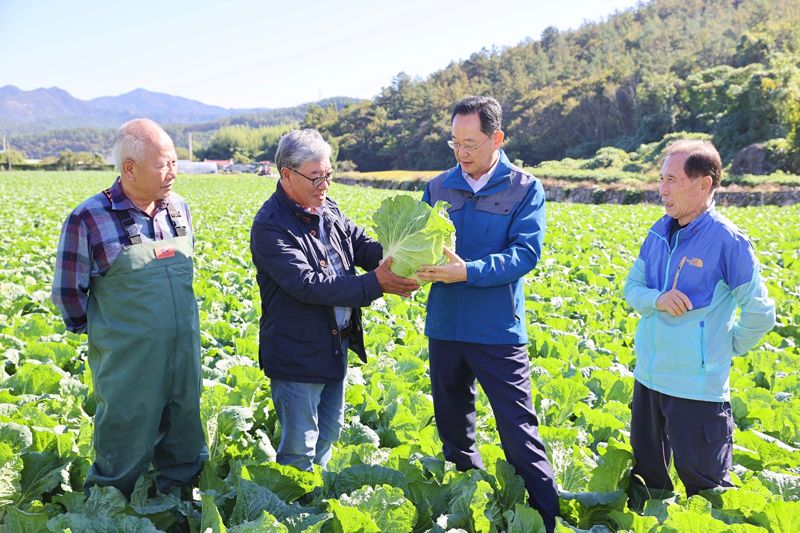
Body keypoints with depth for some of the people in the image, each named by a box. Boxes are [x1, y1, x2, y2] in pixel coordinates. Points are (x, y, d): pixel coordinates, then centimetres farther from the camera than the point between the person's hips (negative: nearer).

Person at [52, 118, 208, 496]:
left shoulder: (179, 208, 3)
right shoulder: (88, 220, -14)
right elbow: (67, 293, -4)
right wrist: (106, 332, 4)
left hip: (184, 359, 5)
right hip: (128, 367, -5)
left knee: (185, 451, 19)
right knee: (123, 455, 9)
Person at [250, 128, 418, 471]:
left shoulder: (328, 210, 5)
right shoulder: (270, 225, -20)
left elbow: (363, 246, 3)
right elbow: (307, 284, -28)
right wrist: (374, 284, -32)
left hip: (336, 346, 8)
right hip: (298, 352, -8)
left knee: (329, 432, 23)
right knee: (299, 448, 4)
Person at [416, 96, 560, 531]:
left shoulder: (525, 189, -4)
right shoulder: (438, 187, 7)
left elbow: (526, 253, -15)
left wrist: (468, 272, -28)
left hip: (498, 332, -5)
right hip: (444, 328, 5)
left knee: (519, 435, -3)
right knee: (453, 431, 18)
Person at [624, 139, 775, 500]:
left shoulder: (727, 240, -15)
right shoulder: (659, 232, 5)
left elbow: (759, 313, -11)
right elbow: (632, 287, 7)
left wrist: (725, 349, -1)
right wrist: (657, 299, -14)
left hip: (697, 386, -7)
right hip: (648, 377, 7)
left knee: (704, 485, 5)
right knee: (646, 475, 20)